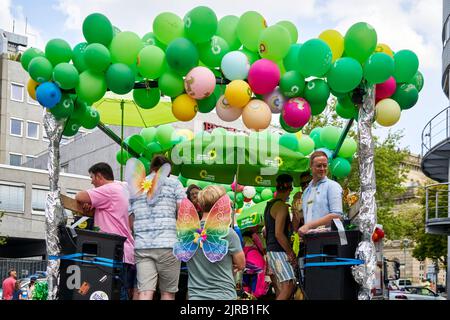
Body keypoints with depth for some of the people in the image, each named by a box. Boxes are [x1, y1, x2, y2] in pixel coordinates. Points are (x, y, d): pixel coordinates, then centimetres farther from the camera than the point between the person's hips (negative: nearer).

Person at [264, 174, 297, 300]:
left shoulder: (270, 205, 16)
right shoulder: (282, 206, -14)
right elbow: (279, 234, -21)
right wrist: (291, 253, -14)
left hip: (271, 250, 10)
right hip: (279, 251, -10)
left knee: (282, 287, 11)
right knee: (289, 286, -16)